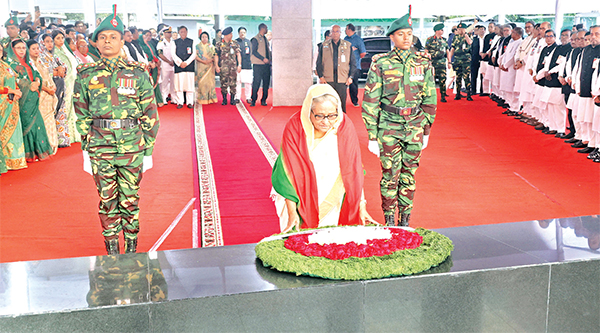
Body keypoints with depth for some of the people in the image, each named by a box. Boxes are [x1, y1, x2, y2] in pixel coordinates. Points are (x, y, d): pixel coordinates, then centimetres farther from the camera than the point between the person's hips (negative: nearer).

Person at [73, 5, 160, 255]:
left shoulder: (138, 74, 0)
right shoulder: (86, 76, 4)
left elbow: (150, 115, 2)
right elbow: (82, 117, 10)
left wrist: (148, 150, 1)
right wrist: (86, 151, 7)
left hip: (132, 147, -1)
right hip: (100, 148, 1)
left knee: (130, 199, 8)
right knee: (107, 201, 7)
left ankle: (132, 248, 23)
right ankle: (111, 250, 21)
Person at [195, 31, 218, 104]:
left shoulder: (211, 46, 9)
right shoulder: (197, 46, 8)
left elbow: (215, 55, 2)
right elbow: (196, 56, -1)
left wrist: (216, 64, -14)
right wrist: (203, 61, -14)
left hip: (210, 66, 1)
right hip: (201, 66, -1)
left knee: (210, 81, -3)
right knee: (201, 81, -4)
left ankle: (211, 98, 1)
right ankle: (202, 98, -1)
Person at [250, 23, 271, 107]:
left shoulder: (266, 39, 17)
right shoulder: (255, 39, -5)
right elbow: (254, 52, -12)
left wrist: (270, 59, 8)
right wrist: (263, 59, -20)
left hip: (266, 65, 7)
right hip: (258, 65, -7)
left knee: (266, 83, 6)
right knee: (256, 82, -6)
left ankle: (264, 100, 13)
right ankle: (253, 100, 2)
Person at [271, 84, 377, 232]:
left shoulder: (344, 126, -16)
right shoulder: (294, 128, -21)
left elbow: (353, 171, -11)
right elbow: (289, 172, -19)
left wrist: (361, 207, -13)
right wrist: (292, 212, -22)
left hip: (334, 198, 2)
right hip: (301, 196, -1)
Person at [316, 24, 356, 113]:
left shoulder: (348, 45, 9)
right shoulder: (324, 45, 9)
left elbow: (353, 63, 11)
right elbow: (319, 62, 10)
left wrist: (350, 77, 1)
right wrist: (320, 76, -1)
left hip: (342, 80, 0)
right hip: (327, 80, 0)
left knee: (341, 103, 0)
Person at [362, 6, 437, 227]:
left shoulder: (423, 63, 4)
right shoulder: (380, 64, -3)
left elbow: (430, 99, 10)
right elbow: (370, 102, -3)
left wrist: (426, 130, 10)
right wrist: (372, 136, -5)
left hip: (415, 127, 2)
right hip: (388, 127, -2)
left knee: (409, 174, 9)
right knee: (390, 175, 1)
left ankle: (405, 220, 22)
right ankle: (389, 221, 15)